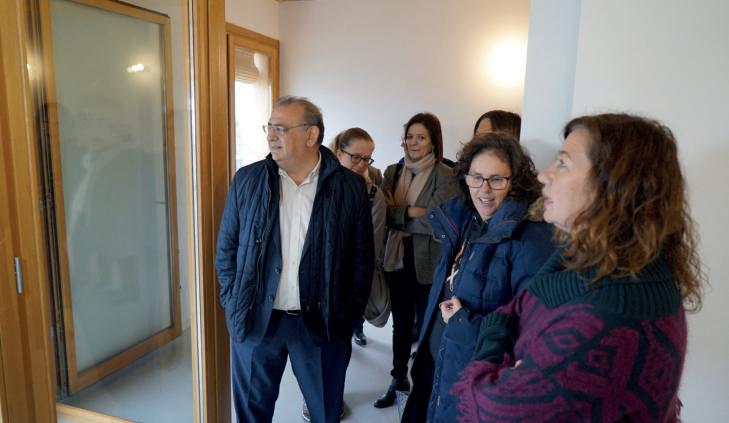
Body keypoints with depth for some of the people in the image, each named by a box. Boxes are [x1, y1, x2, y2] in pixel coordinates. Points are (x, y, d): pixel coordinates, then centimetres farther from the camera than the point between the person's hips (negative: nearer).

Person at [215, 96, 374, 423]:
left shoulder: (350, 187, -5)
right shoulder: (246, 180, -1)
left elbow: (362, 257, -1)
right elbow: (226, 248, 5)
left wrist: (349, 314, -3)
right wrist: (233, 303, 0)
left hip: (322, 323, -1)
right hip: (256, 320, 2)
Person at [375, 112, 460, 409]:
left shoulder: (445, 176, -10)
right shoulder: (393, 172, 6)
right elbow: (384, 214, 2)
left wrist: (399, 214, -13)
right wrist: (411, 212, -15)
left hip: (428, 263, -4)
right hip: (397, 259, 4)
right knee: (400, 322, 18)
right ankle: (399, 378, 37)